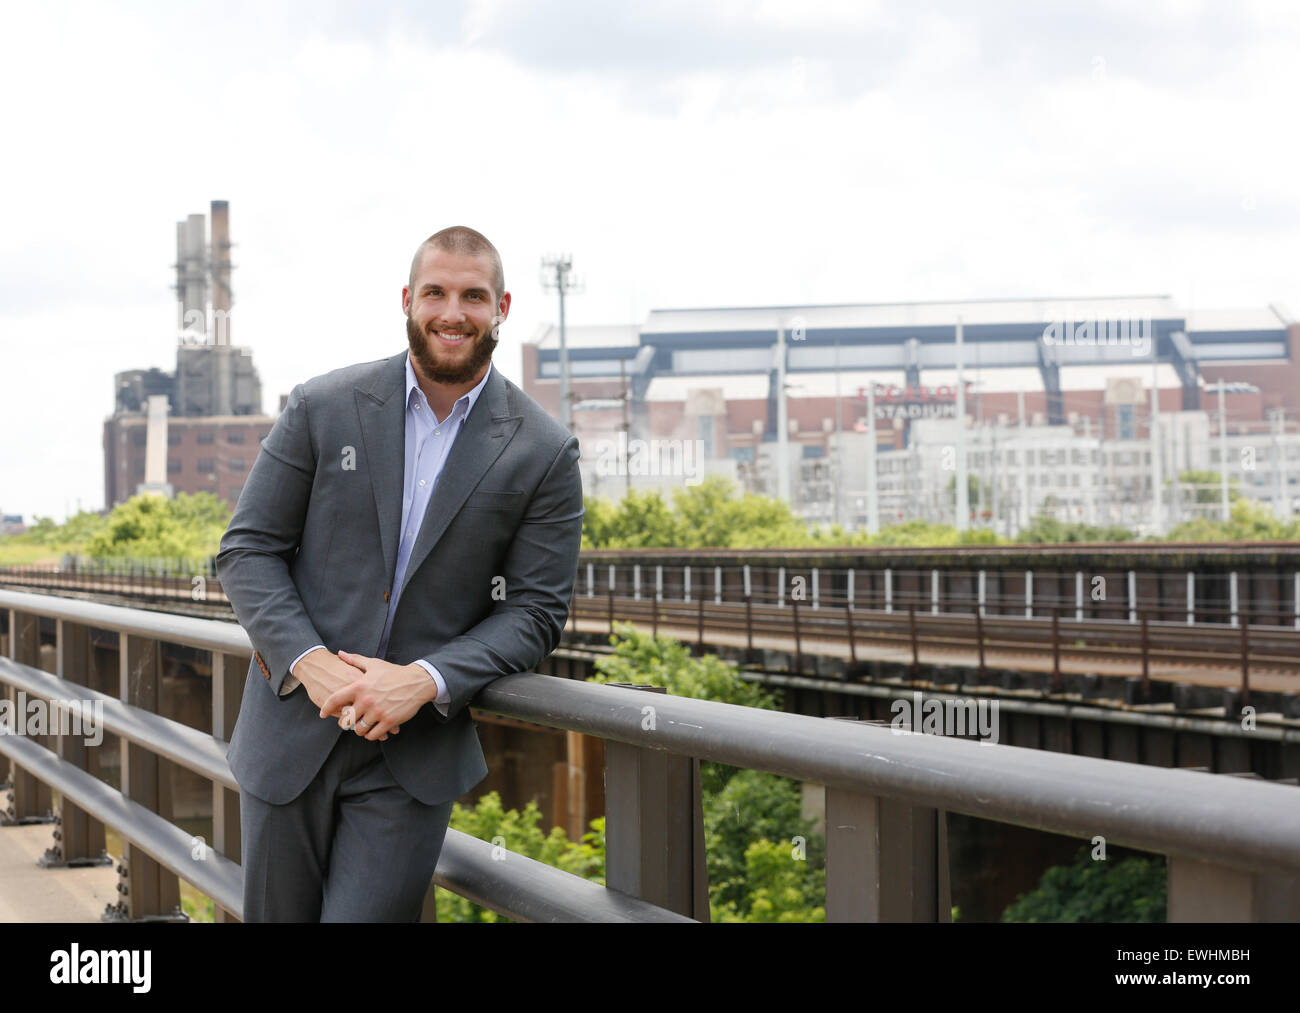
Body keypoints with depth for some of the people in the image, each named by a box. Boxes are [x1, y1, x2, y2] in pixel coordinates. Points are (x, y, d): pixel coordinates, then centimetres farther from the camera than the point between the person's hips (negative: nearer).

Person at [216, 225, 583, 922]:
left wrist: (424, 681, -17)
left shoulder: (544, 453, -1)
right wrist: (309, 662, -14)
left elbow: (535, 611, -1)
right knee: (276, 917, 10)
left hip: (415, 758, -1)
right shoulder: (323, 408, 0)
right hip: (293, 733, 2)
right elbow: (246, 550, 2)